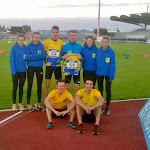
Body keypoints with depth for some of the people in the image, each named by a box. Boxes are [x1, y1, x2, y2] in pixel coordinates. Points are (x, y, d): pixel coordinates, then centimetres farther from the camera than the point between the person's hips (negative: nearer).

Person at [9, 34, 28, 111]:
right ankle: (14, 104, 17)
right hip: (16, 71, -2)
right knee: (15, 87, 6)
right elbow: (11, 60, -9)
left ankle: (20, 103, 23)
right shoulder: (14, 48, -8)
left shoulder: (26, 48, -1)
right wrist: (13, 71, -15)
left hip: (23, 71, 2)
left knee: (21, 87, 12)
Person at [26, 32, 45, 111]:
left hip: (39, 68, 1)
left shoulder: (42, 45, 1)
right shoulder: (29, 46, -1)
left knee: (39, 85, 8)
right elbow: (27, 57, -12)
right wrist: (38, 56, -15)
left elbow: (43, 56, -12)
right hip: (30, 68, -1)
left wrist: (32, 56, -14)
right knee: (29, 85, 2)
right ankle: (28, 103, 11)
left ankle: (39, 103, 21)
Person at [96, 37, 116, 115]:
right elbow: (96, 62, -1)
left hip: (108, 74, -2)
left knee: (108, 90, 10)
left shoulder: (111, 52, -13)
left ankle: (107, 107, 24)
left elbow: (113, 64, -12)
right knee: (100, 90, 14)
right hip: (99, 74, 2)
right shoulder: (98, 51, -6)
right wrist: (95, 72, -3)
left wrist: (112, 75, -14)